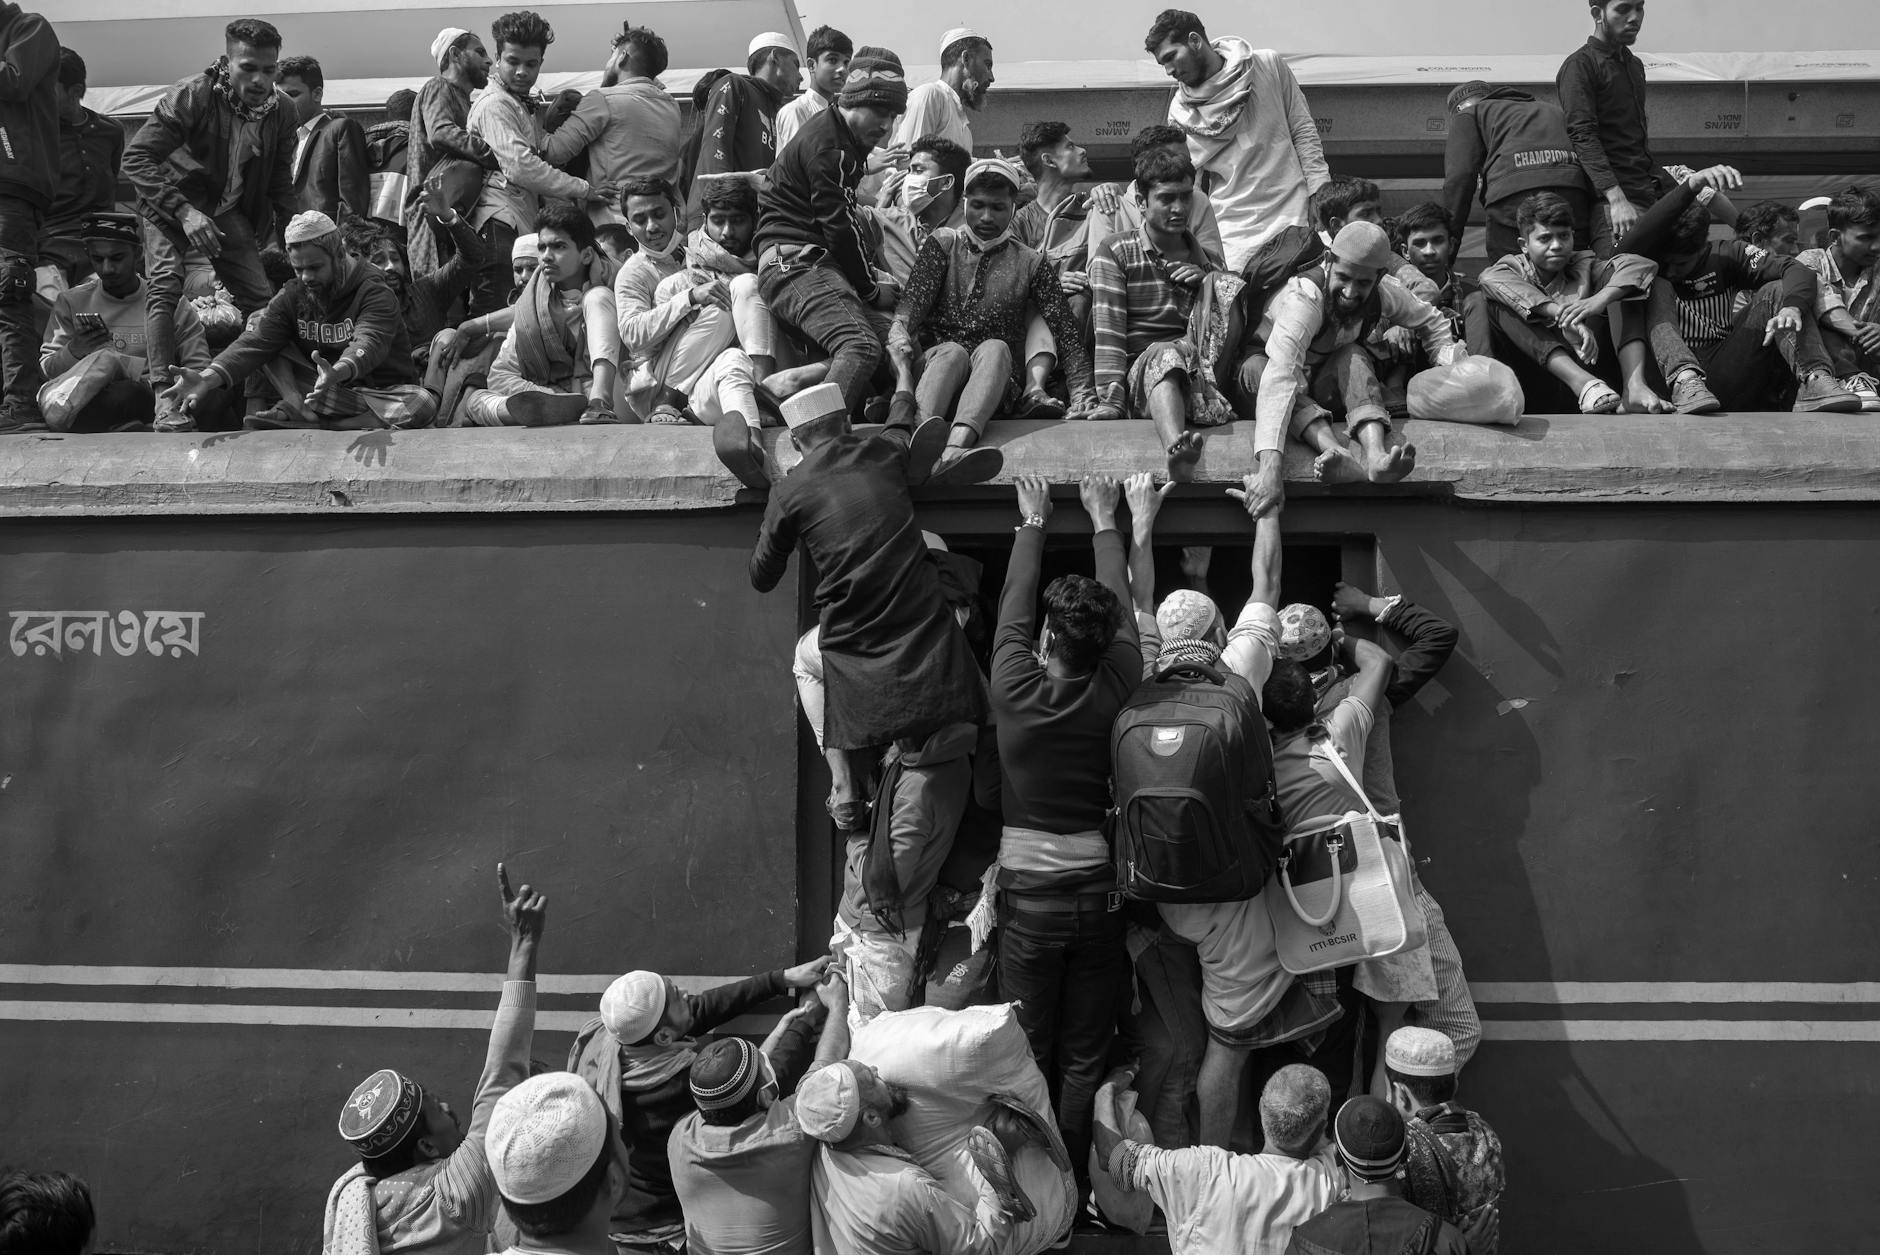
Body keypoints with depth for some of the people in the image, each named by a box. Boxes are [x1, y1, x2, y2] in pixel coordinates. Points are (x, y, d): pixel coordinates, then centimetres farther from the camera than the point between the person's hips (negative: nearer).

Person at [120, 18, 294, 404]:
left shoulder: (282, 111, -9)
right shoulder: (190, 97, -25)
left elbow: (280, 183, 6)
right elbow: (135, 158, -27)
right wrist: (183, 211, -36)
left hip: (228, 210, 5)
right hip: (172, 202, -5)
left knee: (262, 298, 0)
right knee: (166, 287, -23)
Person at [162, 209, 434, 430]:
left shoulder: (374, 292, -13)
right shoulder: (292, 297, 3)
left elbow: (370, 344, -32)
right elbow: (256, 341, -12)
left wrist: (338, 372, -56)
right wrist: (209, 378, -31)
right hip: (322, 390, 3)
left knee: (422, 403, -38)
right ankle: (299, 409, -30)